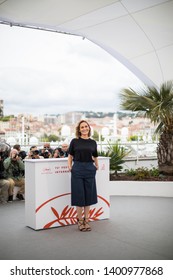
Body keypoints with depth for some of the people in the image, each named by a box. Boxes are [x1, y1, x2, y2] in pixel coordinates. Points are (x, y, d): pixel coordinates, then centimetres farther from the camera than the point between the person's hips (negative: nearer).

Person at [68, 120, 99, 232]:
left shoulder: (93, 142, 8)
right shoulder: (74, 141, 2)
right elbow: (70, 156, 8)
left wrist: (96, 166, 6)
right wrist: (70, 167, -4)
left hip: (90, 169, 2)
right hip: (77, 169, -2)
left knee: (89, 195, 7)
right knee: (79, 195, 2)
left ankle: (86, 220, 19)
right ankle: (80, 220, 16)